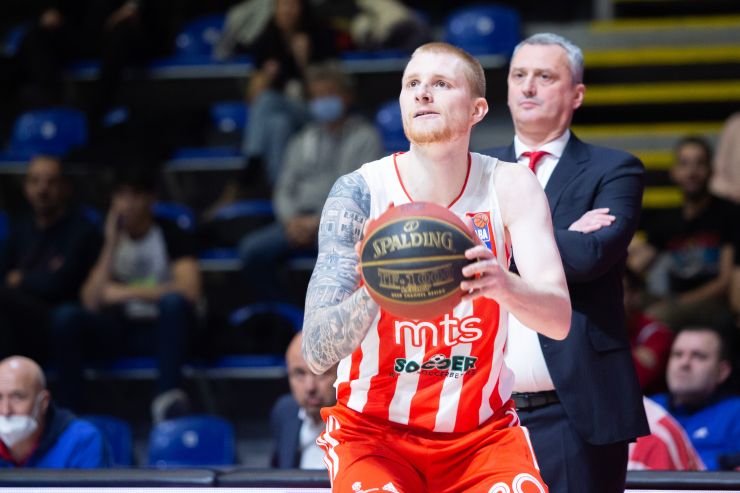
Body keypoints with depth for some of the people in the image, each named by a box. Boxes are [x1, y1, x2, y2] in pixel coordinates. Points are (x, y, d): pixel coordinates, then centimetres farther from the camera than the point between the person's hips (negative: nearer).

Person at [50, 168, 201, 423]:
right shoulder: (111, 238, 8)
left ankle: (167, 396, -46)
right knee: (65, 317, -23)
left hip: (159, 328, -3)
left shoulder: (171, 235, -3)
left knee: (174, 303, -36)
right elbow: (92, 303, -3)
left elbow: (189, 291, -19)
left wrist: (127, 292, -16)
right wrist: (111, 246, -9)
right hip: (118, 328, 3)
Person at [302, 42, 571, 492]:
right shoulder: (360, 192, -12)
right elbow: (316, 353, -18)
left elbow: (560, 320, -17)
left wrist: (505, 286, -39)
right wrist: (373, 292, -39)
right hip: (373, 430, -2)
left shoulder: (509, 186, -6)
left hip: (483, 432, 2)